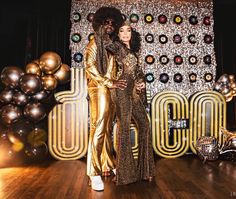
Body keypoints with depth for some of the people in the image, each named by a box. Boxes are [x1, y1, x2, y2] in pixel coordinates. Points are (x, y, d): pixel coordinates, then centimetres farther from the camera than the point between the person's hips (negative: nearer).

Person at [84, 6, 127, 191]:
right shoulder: (94, 43, 3)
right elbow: (90, 68, -8)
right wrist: (110, 82, -14)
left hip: (112, 90, 6)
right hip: (99, 89, -6)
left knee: (108, 129, 9)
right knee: (99, 128, -9)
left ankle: (108, 164, 18)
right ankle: (94, 173, -4)